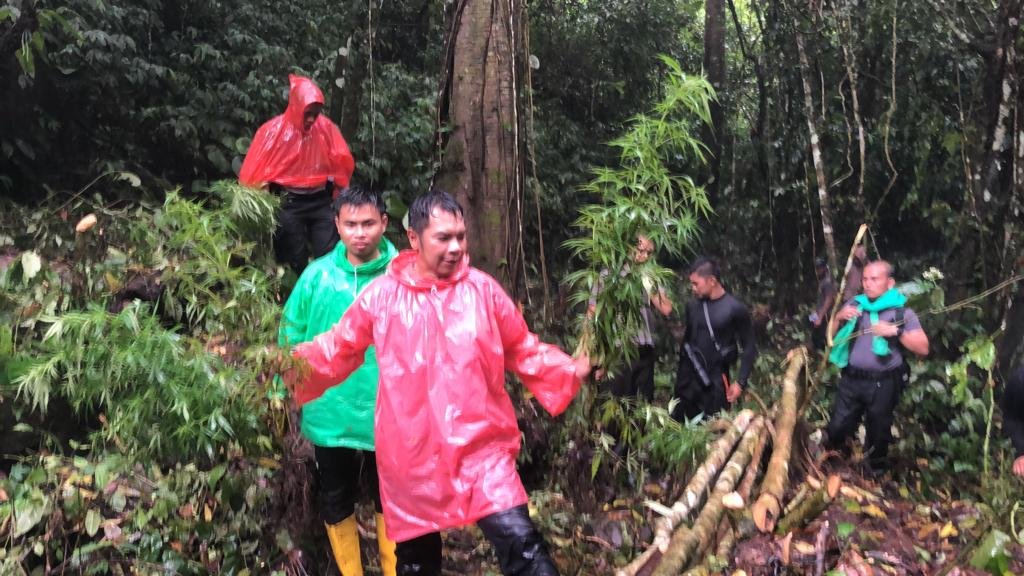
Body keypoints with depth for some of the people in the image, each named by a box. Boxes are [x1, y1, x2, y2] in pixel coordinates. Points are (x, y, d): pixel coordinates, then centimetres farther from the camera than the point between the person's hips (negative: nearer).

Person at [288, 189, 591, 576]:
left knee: (520, 542, -15)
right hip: (411, 455, 1)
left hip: (481, 447, -1)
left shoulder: (483, 289, -1)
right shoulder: (381, 296, -4)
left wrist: (571, 370, -7)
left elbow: (523, 350, 7)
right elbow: (337, 349, 6)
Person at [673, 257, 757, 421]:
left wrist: (740, 382, -10)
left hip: (716, 383, -4)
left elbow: (749, 347, -5)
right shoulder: (692, 305, 5)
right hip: (688, 381, 4)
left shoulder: (735, 309, -10)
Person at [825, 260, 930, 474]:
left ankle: (876, 469, 35)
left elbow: (923, 349, -6)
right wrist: (839, 318, -6)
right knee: (837, 428, 8)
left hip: (882, 384, -2)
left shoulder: (902, 312, -2)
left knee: (878, 433, 13)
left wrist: (897, 331, -19)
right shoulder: (854, 304, 7)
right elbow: (831, 336, 14)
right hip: (851, 380, 3)